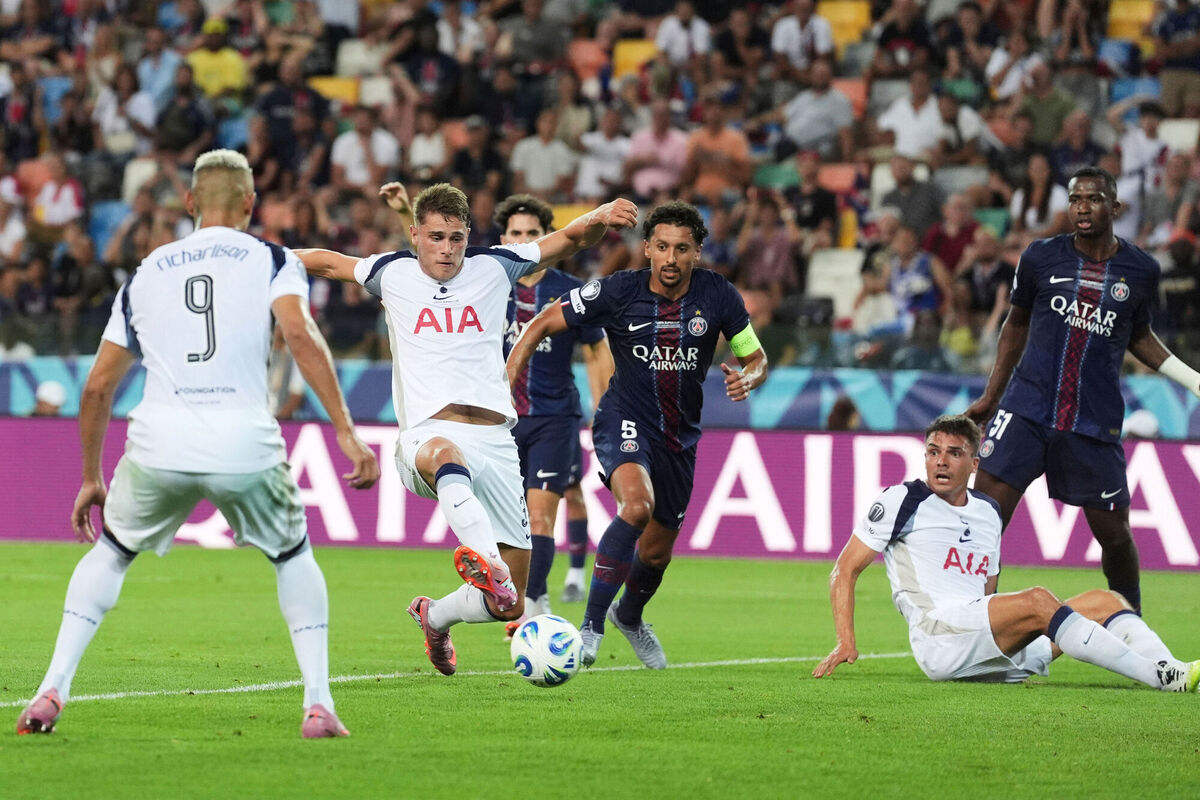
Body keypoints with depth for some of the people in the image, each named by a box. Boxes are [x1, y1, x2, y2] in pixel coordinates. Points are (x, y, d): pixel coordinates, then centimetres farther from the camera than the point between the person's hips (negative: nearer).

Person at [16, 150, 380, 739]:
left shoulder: (146, 274, 20)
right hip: (244, 443, -2)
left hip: (159, 444, 2)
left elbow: (98, 387, 22)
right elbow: (301, 334, -10)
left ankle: (53, 690, 13)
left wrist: (90, 479, 32)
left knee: (110, 552, 26)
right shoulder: (271, 261, 10)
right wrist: (346, 431, -13)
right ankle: (318, 705, 11)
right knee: (293, 557, 23)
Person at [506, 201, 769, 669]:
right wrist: (508, 377, -12)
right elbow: (544, 324, -3)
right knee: (637, 503, -35)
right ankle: (591, 627, -29)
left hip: (680, 434, 4)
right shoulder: (618, 293, -14)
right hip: (625, 421, -4)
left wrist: (747, 378, -19)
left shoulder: (717, 296, -8)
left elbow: (755, 358, 5)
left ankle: (629, 616, 52)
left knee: (657, 550, 17)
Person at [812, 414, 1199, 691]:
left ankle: (1169, 669, -32)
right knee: (1038, 600, -31)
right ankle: (1163, 677, -41)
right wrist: (845, 642, -5)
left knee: (1104, 601, -6)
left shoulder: (988, 512, 23)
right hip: (936, 636, -7)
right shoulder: (903, 500, 6)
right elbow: (845, 570, 5)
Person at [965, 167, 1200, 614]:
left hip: (1095, 421, 0)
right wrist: (991, 396, 18)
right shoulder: (1040, 258, 3)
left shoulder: (1140, 271, 4)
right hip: (1028, 406, 0)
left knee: (1113, 531, 4)